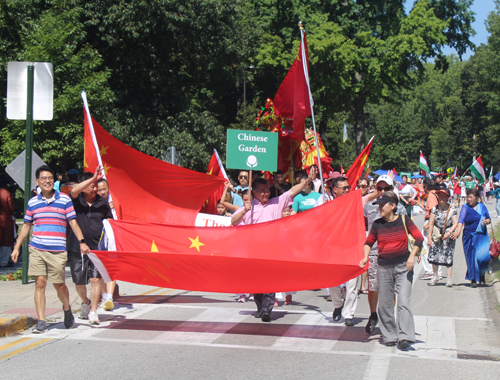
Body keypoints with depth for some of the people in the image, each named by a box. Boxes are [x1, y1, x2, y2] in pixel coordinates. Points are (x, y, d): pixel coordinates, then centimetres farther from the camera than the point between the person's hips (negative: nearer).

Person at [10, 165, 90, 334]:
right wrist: (17, 247, 13)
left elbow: (73, 222, 3)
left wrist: (82, 242, -7)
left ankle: (67, 309, 33)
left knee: (58, 284, 3)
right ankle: (41, 321, 0)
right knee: (40, 283, -4)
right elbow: (26, 226, 17)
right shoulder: (33, 202, 9)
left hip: (58, 251, -2)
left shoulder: (64, 200, 3)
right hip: (37, 250, 2)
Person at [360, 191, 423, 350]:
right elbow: (369, 242, 12)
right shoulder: (377, 224, 2)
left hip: (403, 266, -3)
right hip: (384, 267, 3)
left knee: (403, 301, -12)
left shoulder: (404, 220, -3)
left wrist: (412, 256, -11)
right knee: (385, 304, 5)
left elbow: (419, 238, -1)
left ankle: (405, 337, -17)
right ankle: (389, 336, 16)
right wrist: (365, 257, -5)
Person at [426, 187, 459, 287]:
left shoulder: (452, 210, -3)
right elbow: (431, 223, 2)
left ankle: (449, 278, 3)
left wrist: (449, 233, -20)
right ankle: (435, 276, 20)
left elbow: (455, 223, -5)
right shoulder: (435, 209, 1)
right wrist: (429, 237, -2)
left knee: (448, 256, -4)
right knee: (434, 254, 2)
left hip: (448, 235, -2)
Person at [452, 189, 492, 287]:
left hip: (482, 236, 1)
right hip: (469, 236, -1)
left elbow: (489, 219, 17)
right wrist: (458, 231, -33)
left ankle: (481, 275, 15)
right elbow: (461, 220, -16)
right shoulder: (465, 207, -1)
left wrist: (487, 221, -7)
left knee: (483, 256, -13)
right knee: (471, 257, -1)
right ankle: (473, 279, 13)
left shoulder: (482, 206, 7)